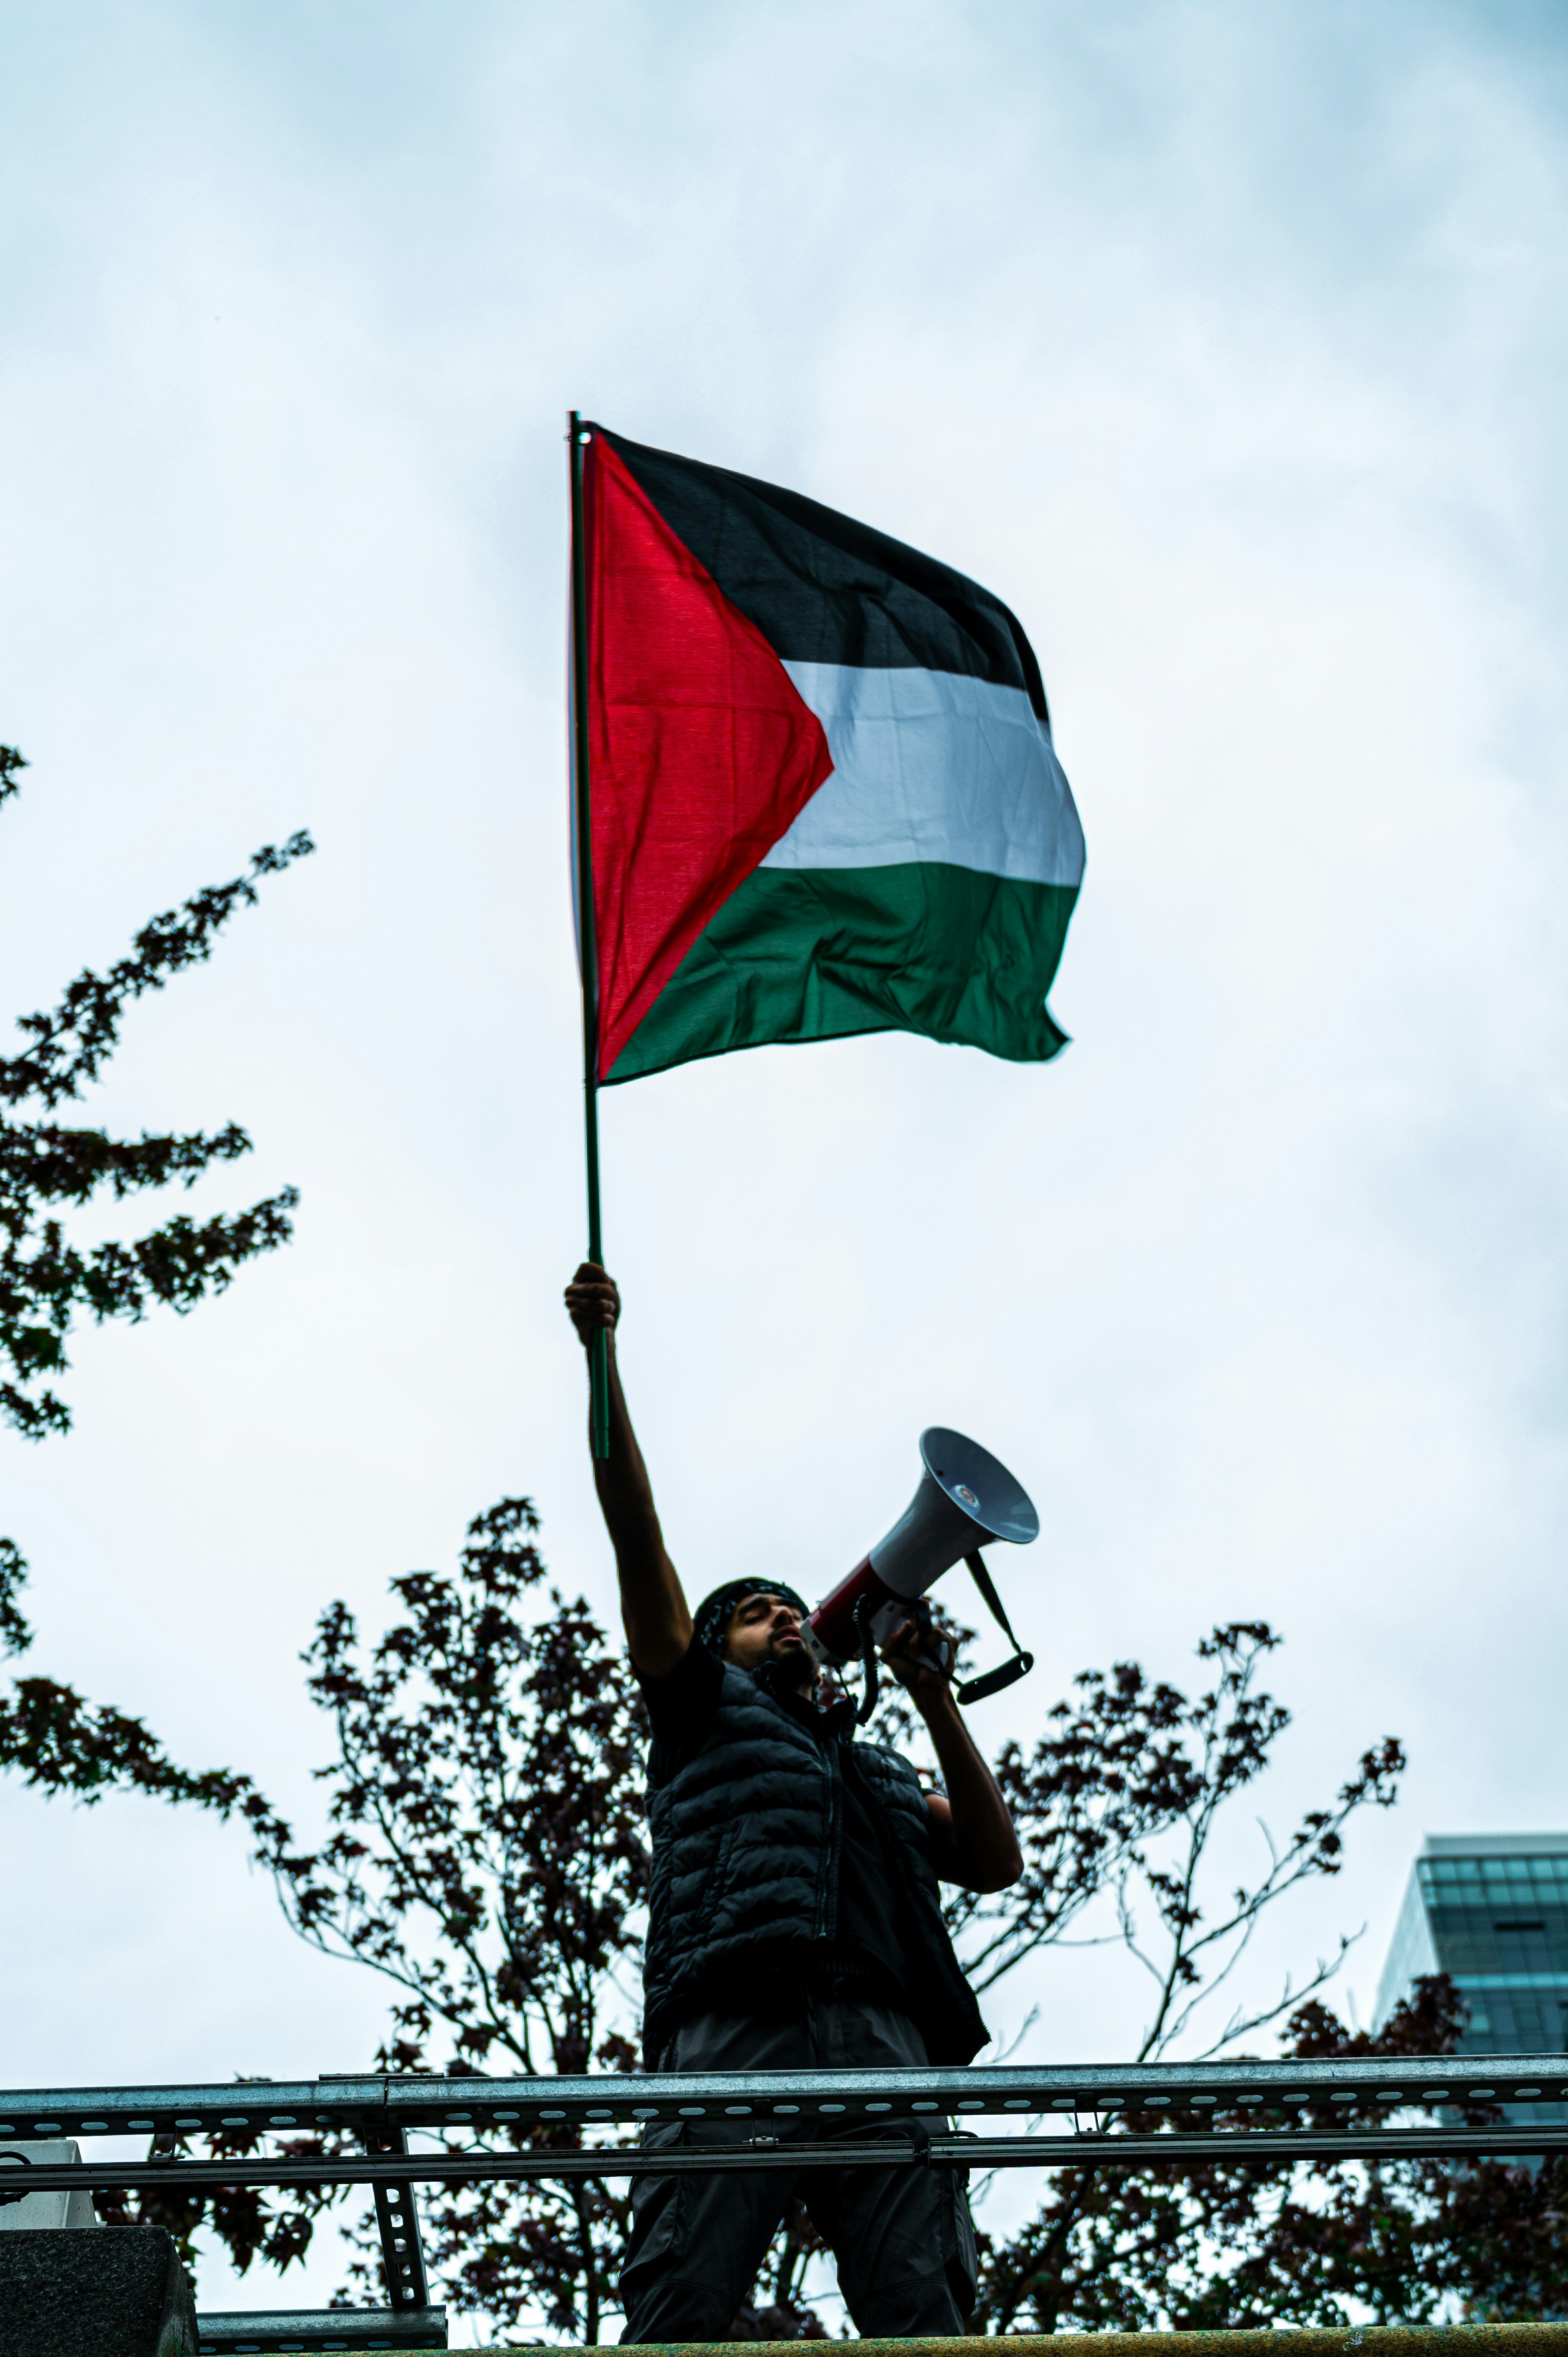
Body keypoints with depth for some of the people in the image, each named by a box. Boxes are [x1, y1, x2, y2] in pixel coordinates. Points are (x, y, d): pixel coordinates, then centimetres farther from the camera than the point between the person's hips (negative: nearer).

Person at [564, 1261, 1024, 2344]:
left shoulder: (880, 1769, 39)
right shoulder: (702, 1705, 30)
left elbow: (995, 1862, 25)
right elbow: (638, 1535, 21)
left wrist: (937, 1706, 20)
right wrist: (603, 1354, 14)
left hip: (885, 2046, 3)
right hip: (736, 2034, -3)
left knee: (928, 2320, -15)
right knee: (679, 2315, -19)